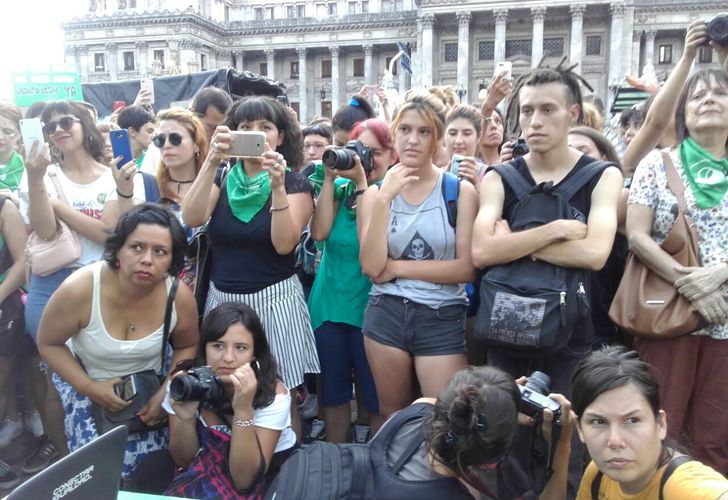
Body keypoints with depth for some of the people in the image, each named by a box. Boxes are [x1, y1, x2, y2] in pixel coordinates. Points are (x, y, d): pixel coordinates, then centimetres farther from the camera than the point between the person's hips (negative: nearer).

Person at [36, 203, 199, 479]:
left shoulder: (180, 297, -23)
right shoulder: (78, 290, -29)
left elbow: (186, 347, -3)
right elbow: (48, 344, -11)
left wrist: (166, 393, -14)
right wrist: (89, 388, -20)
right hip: (84, 381, -1)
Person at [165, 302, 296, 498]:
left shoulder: (273, 393, -25)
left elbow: (244, 481, -28)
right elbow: (184, 463, -11)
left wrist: (243, 410, -40)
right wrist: (186, 420, -31)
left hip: (271, 473, -2)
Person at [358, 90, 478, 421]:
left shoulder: (460, 191, -4)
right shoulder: (375, 192, 2)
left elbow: (467, 268, -11)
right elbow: (371, 267, -10)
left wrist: (398, 267, -9)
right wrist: (384, 199, -16)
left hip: (443, 319, -2)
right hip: (385, 315, 3)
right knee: (392, 419, 19)